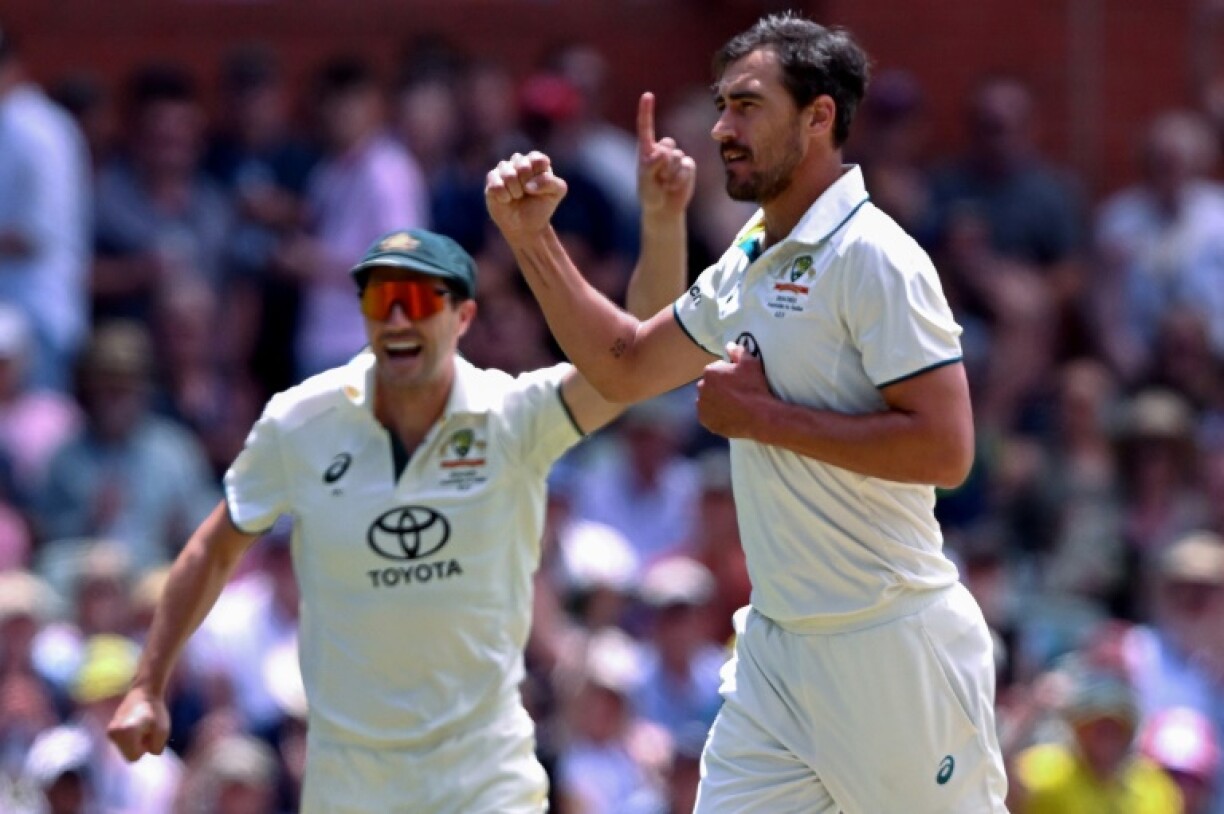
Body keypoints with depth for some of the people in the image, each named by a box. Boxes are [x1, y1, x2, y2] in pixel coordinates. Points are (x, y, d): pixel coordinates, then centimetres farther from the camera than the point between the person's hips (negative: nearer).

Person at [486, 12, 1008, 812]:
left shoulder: (872, 258, -14)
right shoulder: (748, 265, 12)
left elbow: (944, 448, -23)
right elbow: (625, 367, 26)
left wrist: (766, 416, -17)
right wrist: (532, 238, 15)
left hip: (892, 655, -8)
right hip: (778, 649, 8)